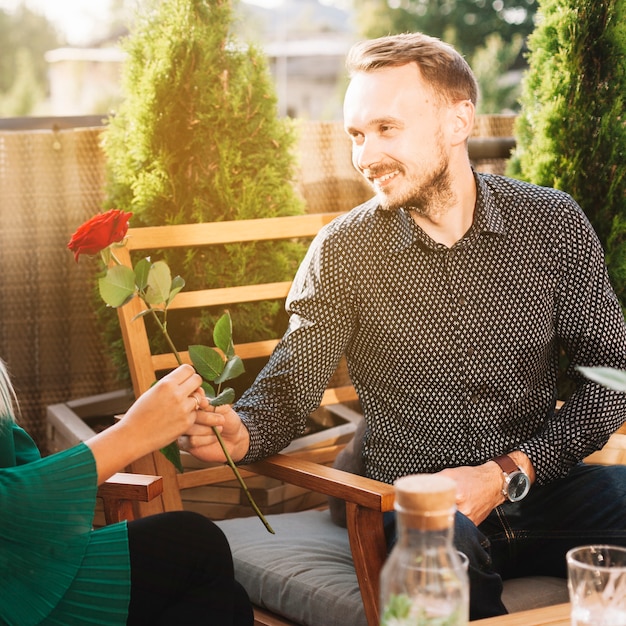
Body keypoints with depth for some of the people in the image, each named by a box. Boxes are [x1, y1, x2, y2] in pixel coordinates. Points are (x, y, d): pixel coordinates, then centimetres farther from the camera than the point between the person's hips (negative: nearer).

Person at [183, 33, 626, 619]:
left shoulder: (553, 224, 0)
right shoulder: (342, 250, -1)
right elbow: (289, 387, -2)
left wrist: (511, 472, -10)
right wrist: (241, 430, -26)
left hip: (539, 481, 2)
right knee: (445, 542, -36)